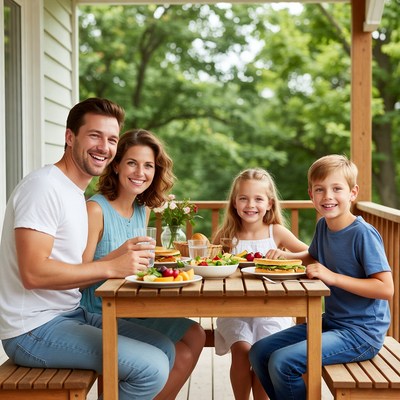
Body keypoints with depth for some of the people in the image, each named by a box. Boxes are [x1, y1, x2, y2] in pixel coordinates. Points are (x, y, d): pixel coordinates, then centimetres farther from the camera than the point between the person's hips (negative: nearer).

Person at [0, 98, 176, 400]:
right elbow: (33, 273, -24)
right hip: (35, 329, -10)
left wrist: (124, 257, -2)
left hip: (71, 314, 10)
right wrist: (111, 267, -21)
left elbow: (72, 274, 11)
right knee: (152, 368, -20)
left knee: (165, 350, 9)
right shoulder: (44, 186, -15)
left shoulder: (75, 193, 16)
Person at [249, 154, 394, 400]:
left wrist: (333, 277, -25)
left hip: (361, 333, -8)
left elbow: (386, 289, -23)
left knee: (282, 362, -22)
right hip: (331, 322, 8)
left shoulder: (364, 234, -18)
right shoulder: (323, 226, 4)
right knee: (259, 352, 5)